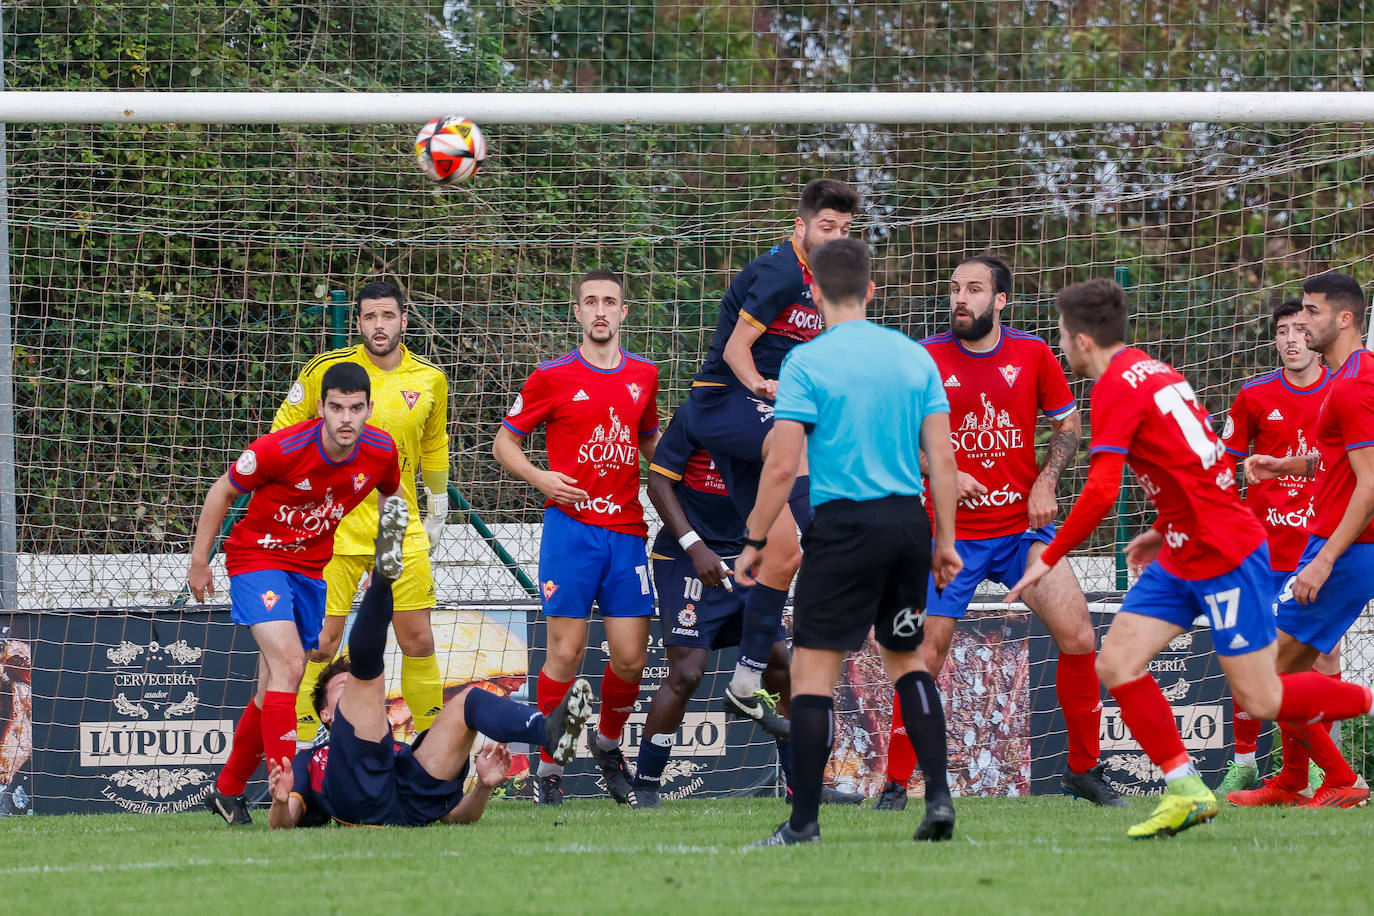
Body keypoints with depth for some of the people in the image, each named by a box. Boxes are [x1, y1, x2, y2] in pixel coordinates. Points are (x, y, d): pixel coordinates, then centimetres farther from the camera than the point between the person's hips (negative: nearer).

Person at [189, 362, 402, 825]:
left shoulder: (381, 451, -13)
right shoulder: (280, 449, -26)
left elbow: (390, 493, 13)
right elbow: (223, 491, -10)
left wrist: (388, 552, 6)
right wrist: (199, 561, -4)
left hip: (312, 568, 5)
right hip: (258, 557, -5)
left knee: (273, 687, 9)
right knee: (288, 663, -23)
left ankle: (228, 791, 26)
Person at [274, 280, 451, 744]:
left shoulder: (430, 380, 3)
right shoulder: (326, 370, -6)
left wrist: (437, 514, 21)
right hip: (333, 528, -2)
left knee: (418, 642, 2)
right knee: (320, 645, -5)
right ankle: (300, 743, 4)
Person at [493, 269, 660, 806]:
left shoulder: (643, 375, 12)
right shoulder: (553, 377, 0)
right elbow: (505, 443, 6)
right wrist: (539, 478, -11)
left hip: (626, 529, 3)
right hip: (571, 526, -3)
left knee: (631, 657, -1)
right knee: (567, 650, -7)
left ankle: (608, 743, 27)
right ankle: (548, 767, 6)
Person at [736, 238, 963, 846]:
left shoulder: (806, 363, -6)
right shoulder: (915, 357, 8)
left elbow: (782, 466, -10)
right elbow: (942, 458, 7)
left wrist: (755, 542, -1)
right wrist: (945, 541, 13)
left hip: (845, 526, -5)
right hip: (910, 522, 5)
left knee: (813, 668, -1)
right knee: (907, 660, 20)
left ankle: (804, 820, -5)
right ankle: (938, 794, 9)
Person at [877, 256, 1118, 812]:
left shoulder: (1033, 355, 0)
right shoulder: (927, 359, -5)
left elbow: (1068, 423, 12)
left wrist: (1046, 482, -2)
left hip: (1023, 525, 2)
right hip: (951, 533, -2)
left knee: (1079, 640, -7)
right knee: (925, 657, -7)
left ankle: (1084, 770, 10)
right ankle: (896, 783, 7)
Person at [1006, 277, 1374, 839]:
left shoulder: (1116, 387, -17)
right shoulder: (1151, 371, 11)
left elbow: (1100, 493, -25)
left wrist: (1048, 559, -16)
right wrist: (1164, 531, 23)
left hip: (1225, 557, -10)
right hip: (1183, 557, 10)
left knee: (1260, 702, -5)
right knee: (1116, 665, -1)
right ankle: (1185, 789, -1)